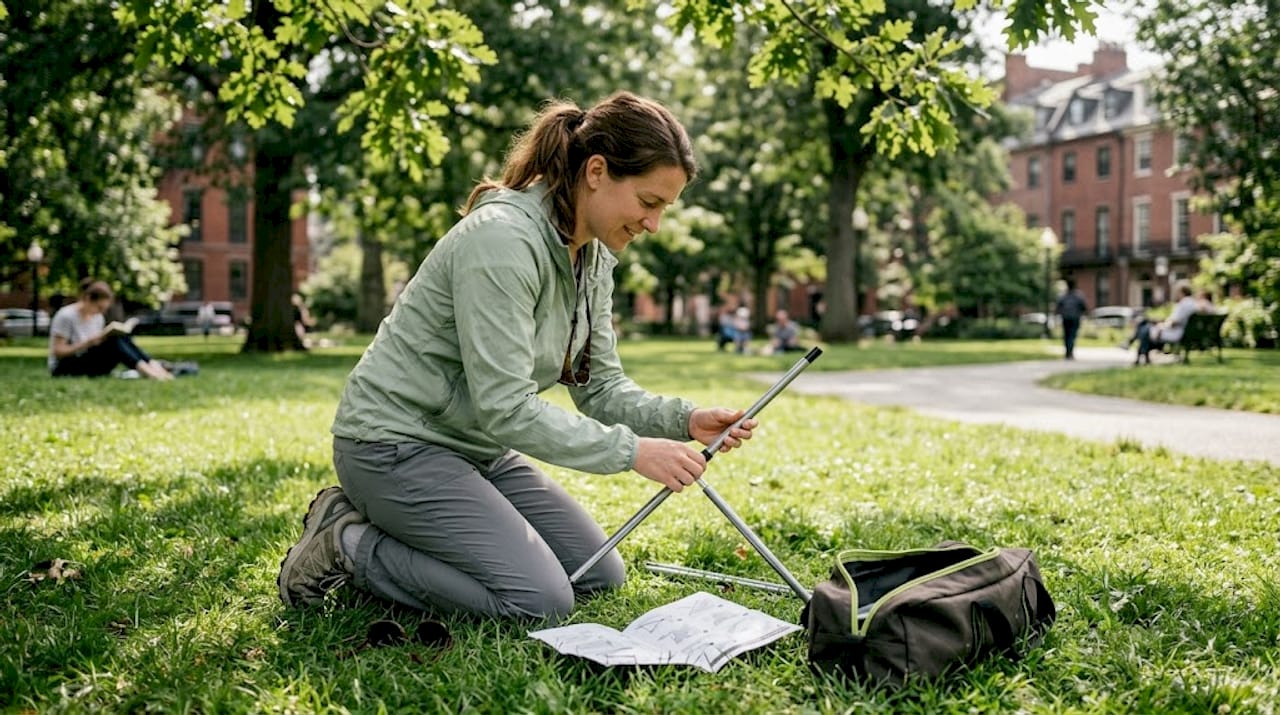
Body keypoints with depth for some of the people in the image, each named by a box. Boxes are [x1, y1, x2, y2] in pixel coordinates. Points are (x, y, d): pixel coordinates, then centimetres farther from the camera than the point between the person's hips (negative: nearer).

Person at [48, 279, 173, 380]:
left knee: (123, 339, -19)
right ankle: (147, 372, -48)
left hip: (87, 365, 7)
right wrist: (88, 342, -24)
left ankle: (155, 367, -37)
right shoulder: (66, 316, -13)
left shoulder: (98, 317, 8)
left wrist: (101, 340, -9)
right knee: (113, 342, -30)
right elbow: (58, 351, -16)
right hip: (63, 369, -7)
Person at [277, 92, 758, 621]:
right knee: (541, 600, -17)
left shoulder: (594, 258, 2)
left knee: (600, 575, 9)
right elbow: (504, 406, -29)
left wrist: (683, 419, -11)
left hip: (476, 447, 10)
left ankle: (385, 526, 14)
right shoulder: (503, 239, -26)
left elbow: (601, 386, 5)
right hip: (396, 443, -9)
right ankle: (348, 546, -1)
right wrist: (630, 450, -29)